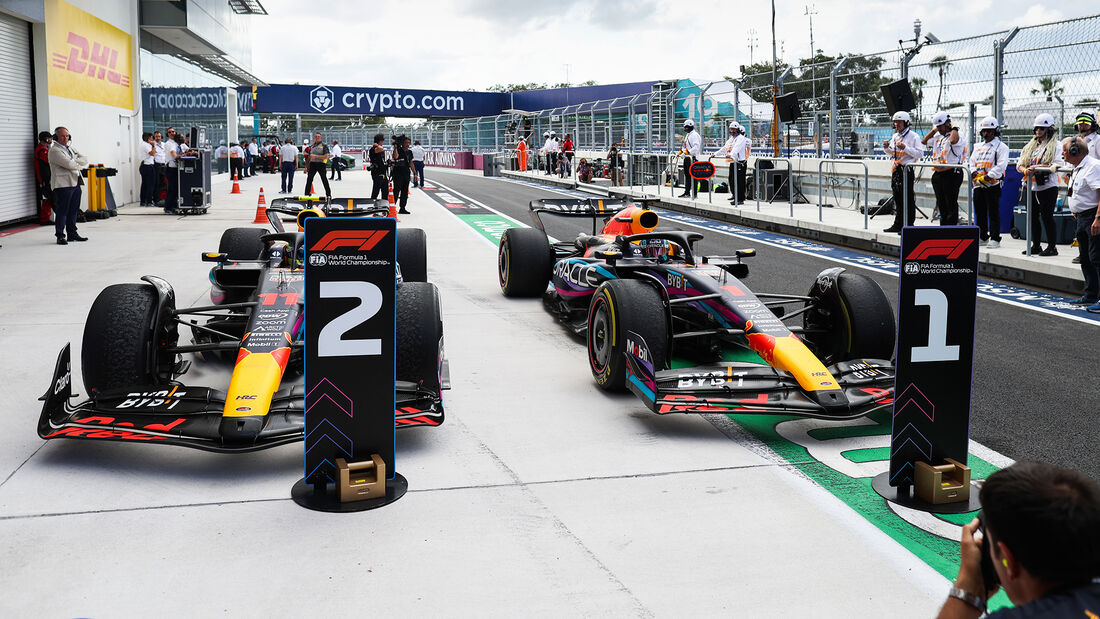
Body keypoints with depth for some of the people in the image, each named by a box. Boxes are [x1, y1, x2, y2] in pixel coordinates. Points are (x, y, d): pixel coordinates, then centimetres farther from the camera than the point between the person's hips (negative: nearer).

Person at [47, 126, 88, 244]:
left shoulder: (71, 148, 20)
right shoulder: (54, 150, -7)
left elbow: (84, 160, 10)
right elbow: (69, 164, -18)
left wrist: (74, 160, -8)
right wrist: (80, 165, -1)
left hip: (75, 183, 8)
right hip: (63, 184, -8)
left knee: (74, 210, 11)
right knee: (62, 211, -6)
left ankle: (72, 233, 20)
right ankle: (60, 236, -2)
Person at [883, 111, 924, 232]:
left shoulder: (913, 136, -7)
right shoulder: (894, 136, 15)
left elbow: (919, 153, -14)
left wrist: (905, 148, -23)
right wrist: (886, 148, 6)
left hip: (907, 169, -8)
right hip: (896, 170, 8)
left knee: (908, 198, -5)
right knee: (897, 198, 12)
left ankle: (909, 225, -2)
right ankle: (898, 224, 20)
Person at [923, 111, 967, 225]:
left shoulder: (958, 135, -7)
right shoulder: (938, 136, 17)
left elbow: (953, 140, -30)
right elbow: (924, 141, 24)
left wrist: (954, 128, -13)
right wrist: (933, 130, 16)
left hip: (952, 174, -8)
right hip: (937, 174, 8)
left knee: (951, 204, -5)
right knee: (941, 204, 13)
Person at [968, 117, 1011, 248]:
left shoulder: (1001, 146, -2)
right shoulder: (978, 146, 19)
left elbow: (1001, 166, -12)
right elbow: (972, 162, 17)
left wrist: (988, 176, -20)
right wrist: (974, 173, -3)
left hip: (993, 184, -6)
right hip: (978, 184, 7)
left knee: (993, 212, -5)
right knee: (979, 212, 9)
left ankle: (995, 238, -1)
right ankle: (983, 237, 19)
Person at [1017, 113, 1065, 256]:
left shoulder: (1056, 146, -2)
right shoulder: (1030, 146, 16)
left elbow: (1057, 165, -14)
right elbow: (1020, 163, 11)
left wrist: (1038, 167, -23)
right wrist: (1024, 169, -12)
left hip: (1048, 187, -6)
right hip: (1032, 186, 6)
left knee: (1047, 216, -6)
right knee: (1033, 217, 8)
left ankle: (1052, 247, 1)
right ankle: (1036, 246, 18)